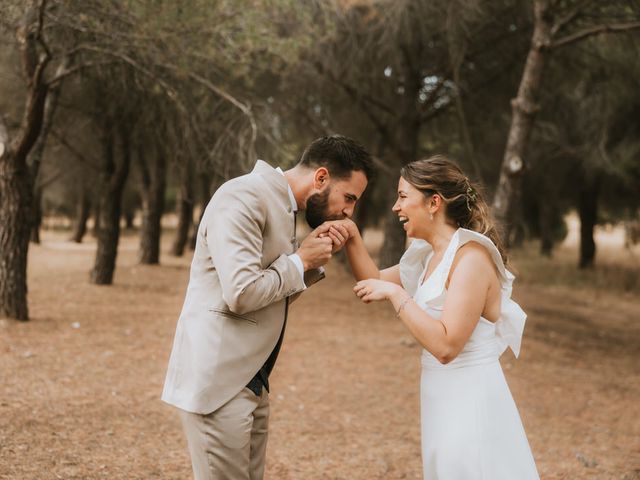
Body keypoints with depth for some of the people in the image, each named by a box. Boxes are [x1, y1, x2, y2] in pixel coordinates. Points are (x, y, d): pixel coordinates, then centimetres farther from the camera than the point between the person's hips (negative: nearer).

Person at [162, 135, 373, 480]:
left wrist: (314, 259, 4)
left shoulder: (282, 206, 15)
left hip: (251, 383, 9)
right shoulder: (244, 196, -16)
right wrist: (300, 260, -10)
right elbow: (242, 293, -24)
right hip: (217, 382, -9)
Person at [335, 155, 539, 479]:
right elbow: (375, 281, 21)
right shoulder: (431, 255, 9)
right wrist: (352, 237, 5)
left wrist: (395, 293, -20)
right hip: (445, 400, 9)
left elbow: (446, 346, -26)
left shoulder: (471, 256, -18)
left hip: (470, 402, -9)